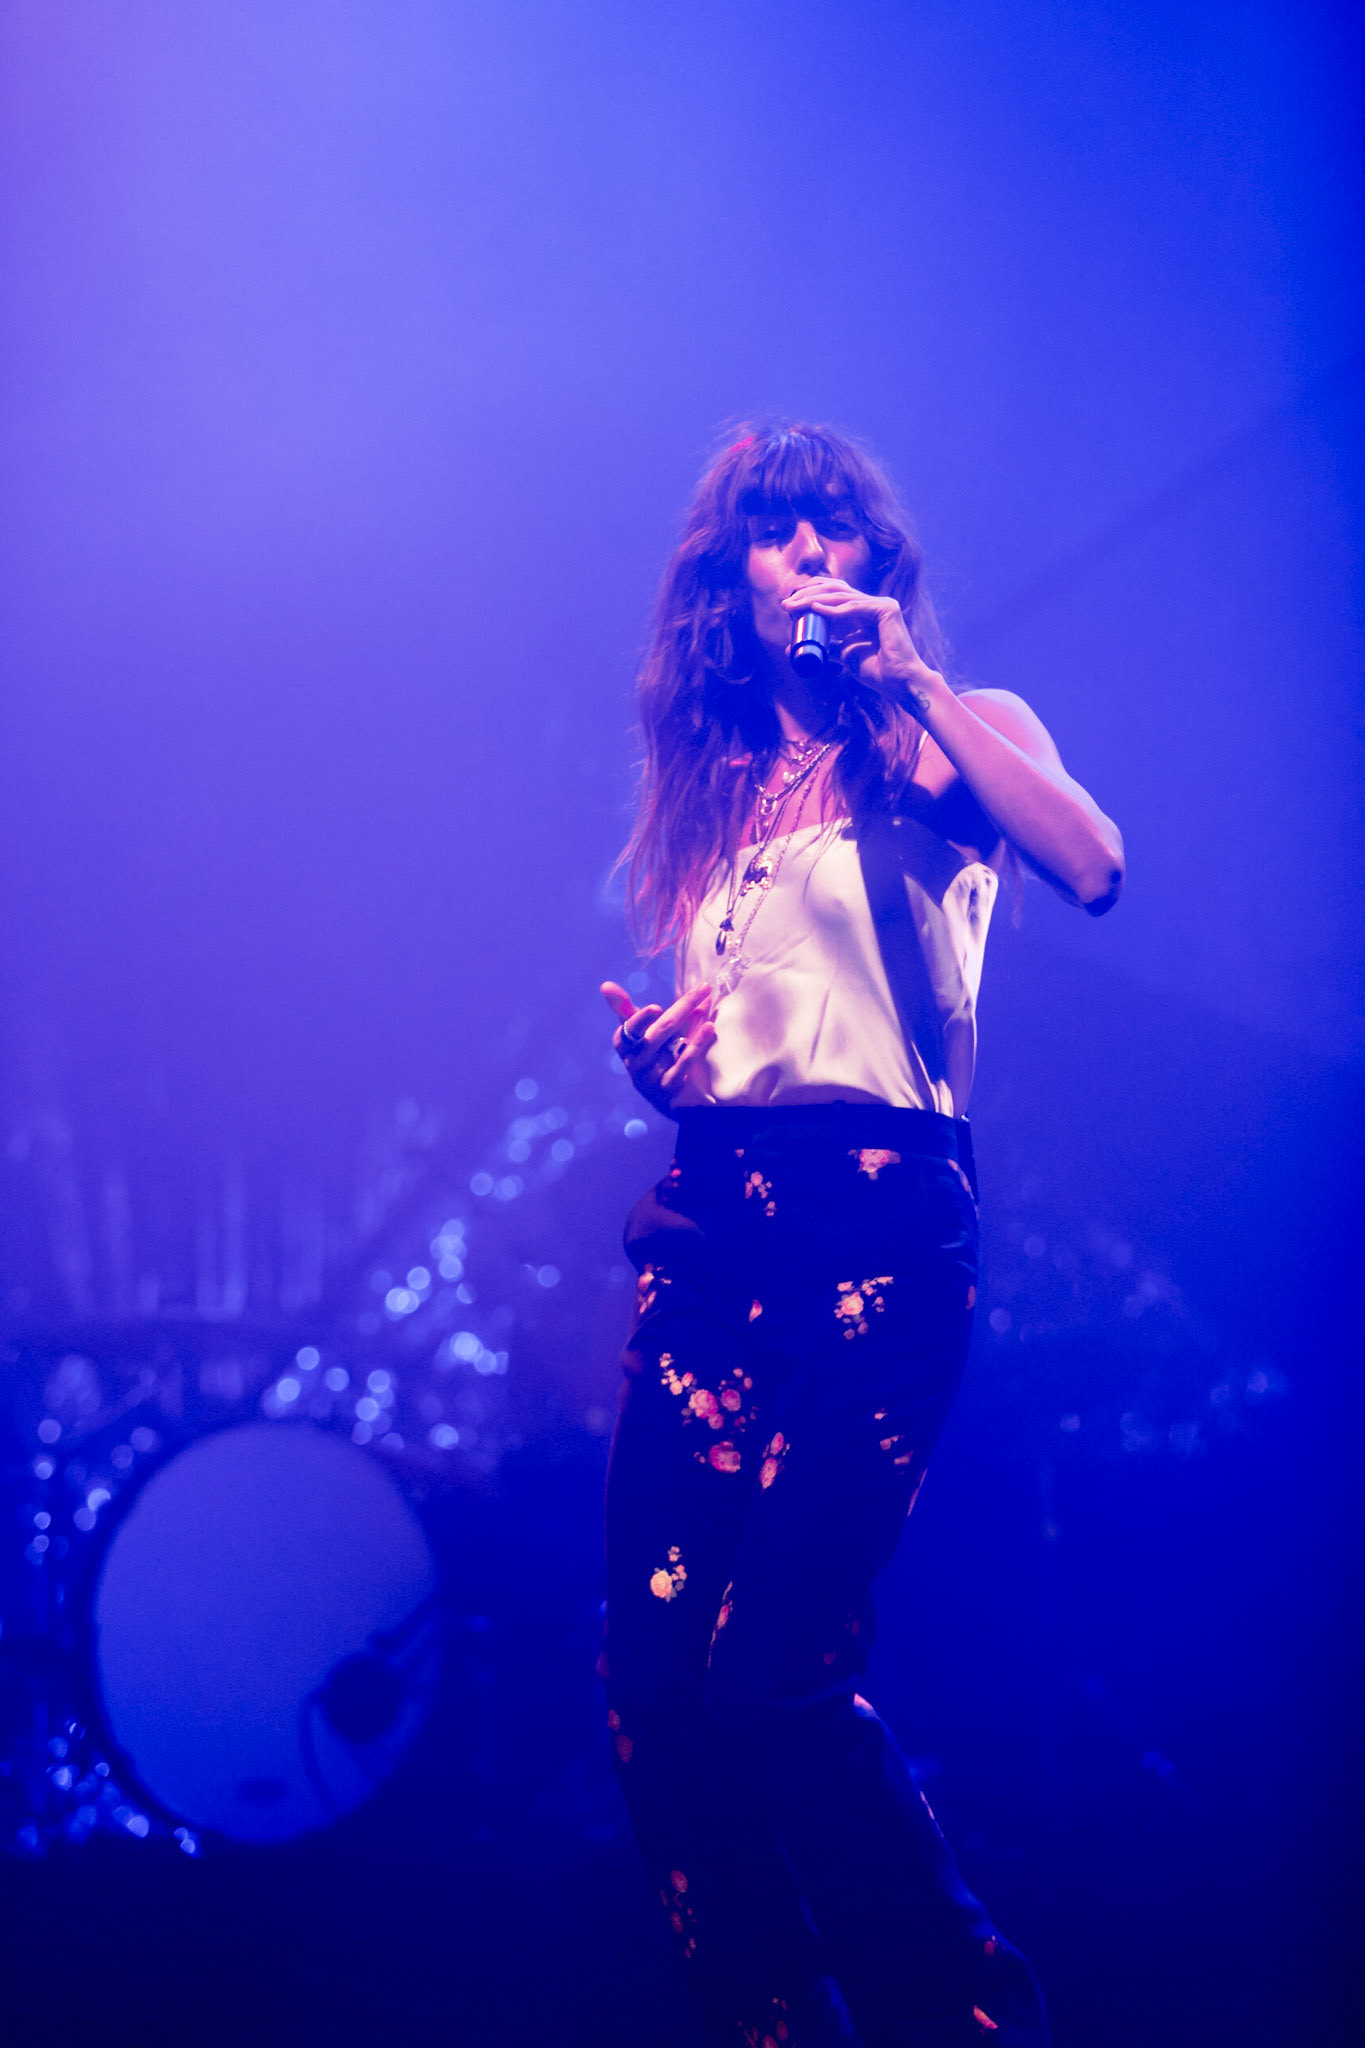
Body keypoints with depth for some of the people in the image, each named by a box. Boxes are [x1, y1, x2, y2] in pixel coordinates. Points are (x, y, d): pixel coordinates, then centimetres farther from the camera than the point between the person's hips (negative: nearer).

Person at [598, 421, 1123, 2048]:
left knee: (779, 1671, -15)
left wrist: (913, 679, -13)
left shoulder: (947, 738, 6)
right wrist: (654, 1059, 1)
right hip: (714, 1222, 5)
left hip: (881, 1213, -5)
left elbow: (1092, 864, -15)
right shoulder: (713, 782, 20)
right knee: (652, 1668, -5)